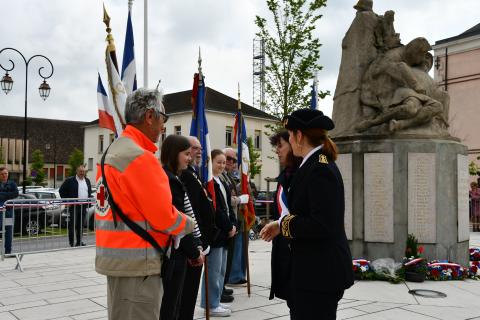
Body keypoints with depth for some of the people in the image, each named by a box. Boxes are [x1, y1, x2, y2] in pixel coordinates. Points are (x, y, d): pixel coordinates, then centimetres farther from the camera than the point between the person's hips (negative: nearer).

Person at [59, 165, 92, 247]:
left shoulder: (87, 181, 15)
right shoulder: (70, 180, -3)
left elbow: (89, 192, 26)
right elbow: (61, 191, -2)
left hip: (83, 206, 5)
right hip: (73, 206, -5)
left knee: (81, 225, 9)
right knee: (72, 224, -5)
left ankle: (79, 241, 16)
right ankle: (72, 242, -1)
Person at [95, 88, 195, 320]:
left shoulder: (111, 152, 12)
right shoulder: (140, 158, -18)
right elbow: (164, 216, -19)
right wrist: (189, 225, 0)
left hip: (114, 258, 10)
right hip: (137, 265, -10)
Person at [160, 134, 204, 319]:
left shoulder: (172, 179, 12)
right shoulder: (169, 181, -17)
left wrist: (195, 247, 7)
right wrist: (194, 252, -10)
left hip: (175, 251, 9)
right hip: (173, 253, -9)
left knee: (171, 303, 16)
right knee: (169, 305, 1)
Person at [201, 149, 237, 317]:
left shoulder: (222, 183, 17)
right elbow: (215, 209, -17)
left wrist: (233, 224, 2)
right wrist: (229, 227, -12)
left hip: (224, 231, 10)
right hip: (215, 231, -9)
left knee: (221, 270, 14)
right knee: (214, 269, -4)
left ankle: (215, 301, 23)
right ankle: (211, 305, 5)